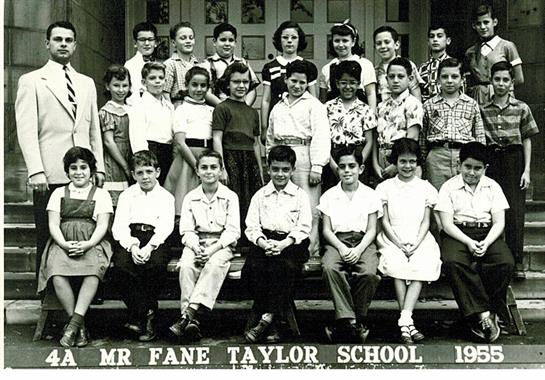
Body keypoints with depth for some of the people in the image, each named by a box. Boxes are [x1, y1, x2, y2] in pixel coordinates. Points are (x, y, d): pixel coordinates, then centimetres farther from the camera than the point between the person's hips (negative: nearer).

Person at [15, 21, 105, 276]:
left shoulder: (87, 83, 19)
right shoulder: (31, 81, 5)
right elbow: (26, 131, -4)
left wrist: (99, 167, 11)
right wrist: (36, 171, -13)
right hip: (50, 177, -3)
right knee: (48, 240, 1)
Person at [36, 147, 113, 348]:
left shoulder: (101, 194, 17)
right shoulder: (59, 193, 21)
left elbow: (102, 225, 5)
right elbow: (53, 224, 9)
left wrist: (87, 245, -15)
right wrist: (64, 244, -11)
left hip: (91, 244, -1)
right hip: (62, 244, 1)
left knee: (93, 272, -36)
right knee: (57, 275, -31)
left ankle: (75, 322, -34)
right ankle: (80, 326, -23)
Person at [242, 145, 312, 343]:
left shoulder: (300, 195, 12)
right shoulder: (260, 195, 17)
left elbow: (304, 227, 1)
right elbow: (251, 226, 8)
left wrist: (283, 244, -16)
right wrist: (263, 243, -14)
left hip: (291, 243, -2)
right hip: (264, 241, 2)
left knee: (287, 267, -34)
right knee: (252, 268, -29)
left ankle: (266, 319, -28)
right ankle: (274, 323, -23)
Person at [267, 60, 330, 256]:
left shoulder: (314, 105, 5)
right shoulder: (277, 107, 23)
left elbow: (321, 136, -5)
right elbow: (270, 138, 27)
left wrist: (317, 166, -13)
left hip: (304, 157, -5)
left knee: (309, 209, -8)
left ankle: (310, 252, -5)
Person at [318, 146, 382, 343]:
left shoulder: (370, 195, 10)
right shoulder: (329, 196, 12)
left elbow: (371, 230, 5)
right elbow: (326, 229, 6)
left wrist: (359, 249, -14)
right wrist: (341, 248, -13)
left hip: (363, 242, 0)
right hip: (337, 242, 1)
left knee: (369, 273, -34)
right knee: (329, 268, -35)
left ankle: (358, 320, -17)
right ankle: (349, 321, -32)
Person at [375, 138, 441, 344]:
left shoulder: (426, 188, 13)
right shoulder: (385, 187, 10)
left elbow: (425, 222, 7)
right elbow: (385, 222, 3)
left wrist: (416, 244, -11)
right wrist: (400, 244, -11)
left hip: (420, 240, 1)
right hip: (392, 240, -1)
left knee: (421, 265, -32)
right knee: (397, 264, -33)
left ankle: (404, 320, -36)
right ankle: (407, 322, -30)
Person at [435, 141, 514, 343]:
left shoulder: (492, 187, 11)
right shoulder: (449, 187, 4)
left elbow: (499, 222, 4)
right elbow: (447, 224, -4)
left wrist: (486, 243, -16)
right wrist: (469, 242, -20)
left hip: (487, 234, 2)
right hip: (457, 234, -2)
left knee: (506, 263, -29)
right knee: (452, 262, -35)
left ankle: (478, 315, -19)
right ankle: (485, 314, -32)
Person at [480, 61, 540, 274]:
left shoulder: (521, 108, 5)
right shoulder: (482, 109, 7)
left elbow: (527, 140, 5)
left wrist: (527, 170, -2)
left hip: (514, 160, -1)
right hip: (490, 160, 1)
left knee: (515, 212, -4)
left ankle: (516, 262, 2)